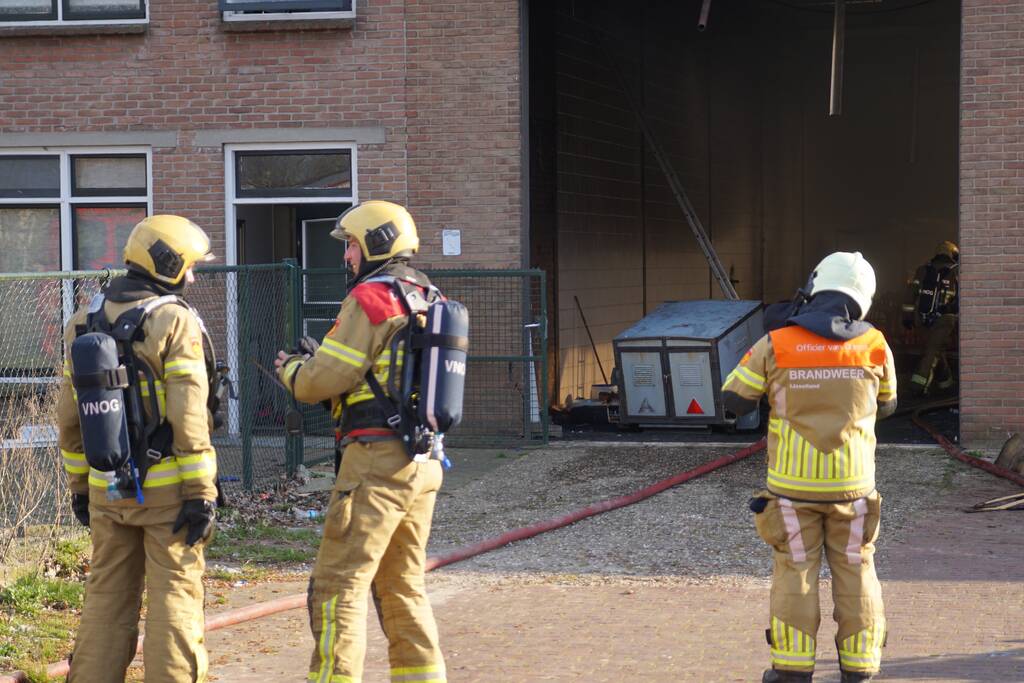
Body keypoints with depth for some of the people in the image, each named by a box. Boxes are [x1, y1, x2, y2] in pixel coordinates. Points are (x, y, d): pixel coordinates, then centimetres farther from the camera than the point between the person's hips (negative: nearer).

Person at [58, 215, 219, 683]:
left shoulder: (85, 321, 7)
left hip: (106, 487, 5)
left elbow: (69, 416, 10)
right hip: (165, 487, -5)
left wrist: (80, 484, 18)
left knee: (107, 596, 13)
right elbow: (187, 417, -16)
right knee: (173, 596, 2)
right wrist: (201, 494, -13)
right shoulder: (175, 322, -11)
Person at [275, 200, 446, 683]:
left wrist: (289, 368, 9)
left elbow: (324, 380, -12)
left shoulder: (371, 298, -11)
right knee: (403, 586, 17)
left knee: (337, 585, -6)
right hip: (424, 464, 9)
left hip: (377, 458, -9)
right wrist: (320, 359, 20)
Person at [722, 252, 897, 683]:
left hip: (793, 485, -1)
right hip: (851, 483, 1)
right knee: (854, 573, 12)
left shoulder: (776, 345, -9)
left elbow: (733, 400, -1)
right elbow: (885, 405, 13)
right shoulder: (874, 346, -4)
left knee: (795, 572, 9)